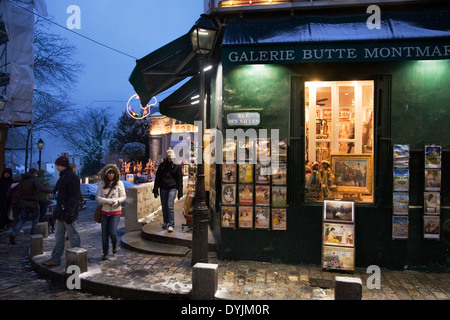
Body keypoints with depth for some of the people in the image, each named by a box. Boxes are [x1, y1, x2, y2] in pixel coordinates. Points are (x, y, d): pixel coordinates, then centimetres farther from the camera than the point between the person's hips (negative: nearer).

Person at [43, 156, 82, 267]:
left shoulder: (72, 177, -17)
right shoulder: (63, 176, 15)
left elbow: (74, 197, -21)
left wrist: (69, 214, -23)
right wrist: (58, 210, 20)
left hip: (67, 212, -10)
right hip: (61, 212, 10)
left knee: (73, 236, 2)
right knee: (59, 236, 14)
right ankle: (55, 259, 22)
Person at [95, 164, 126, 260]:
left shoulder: (119, 183, -4)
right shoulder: (101, 183, 1)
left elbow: (124, 197, -1)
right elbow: (97, 197, -3)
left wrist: (117, 200, -21)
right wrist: (108, 201, -19)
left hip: (115, 211, -2)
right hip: (104, 212, 2)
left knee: (112, 232, -11)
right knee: (104, 233, 8)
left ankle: (115, 243, 24)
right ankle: (105, 252, 25)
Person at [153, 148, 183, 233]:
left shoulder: (177, 166, 1)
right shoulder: (162, 165, 4)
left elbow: (179, 179, 4)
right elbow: (157, 178, 7)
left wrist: (180, 192, 0)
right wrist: (155, 190, 3)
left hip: (172, 188, -2)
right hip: (163, 188, 2)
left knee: (170, 206, -11)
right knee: (164, 206, 10)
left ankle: (171, 225, -3)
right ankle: (165, 222, 29)